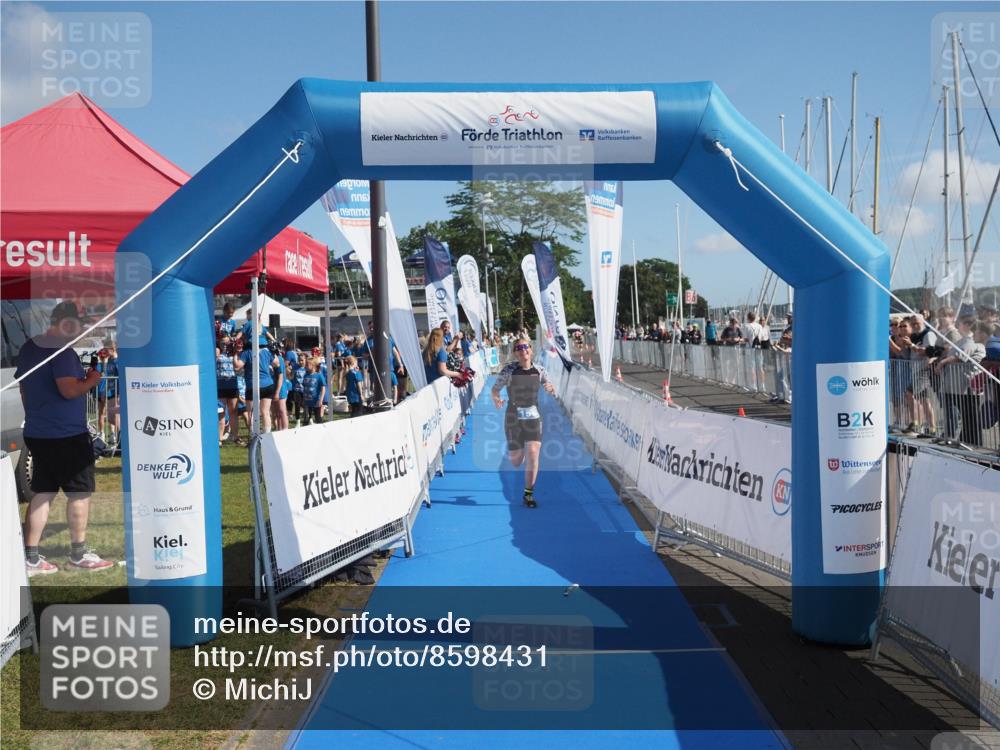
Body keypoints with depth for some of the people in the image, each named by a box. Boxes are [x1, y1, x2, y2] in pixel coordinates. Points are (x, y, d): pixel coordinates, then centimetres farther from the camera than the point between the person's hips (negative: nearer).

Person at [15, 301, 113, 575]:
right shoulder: (61, 350, -17)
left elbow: (23, 388, 20)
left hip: (37, 434, 8)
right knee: (80, 492, 4)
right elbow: (69, 390, -26)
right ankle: (78, 555, 13)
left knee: (42, 493, 12)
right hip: (67, 435, -8)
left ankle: (31, 558, 13)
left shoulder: (28, 348, 12)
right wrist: (92, 380, -9)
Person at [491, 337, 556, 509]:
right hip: (514, 417, -1)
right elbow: (495, 389, -5)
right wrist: (496, 399, -27)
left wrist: (550, 389, -15)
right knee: (516, 461, 5)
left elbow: (550, 389, 9)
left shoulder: (539, 370, -1)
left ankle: (529, 494, 3)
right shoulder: (509, 369, -8)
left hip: (533, 417, 1)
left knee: (533, 453, -11)